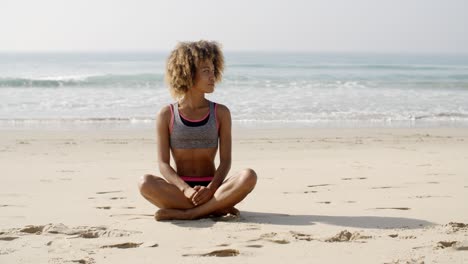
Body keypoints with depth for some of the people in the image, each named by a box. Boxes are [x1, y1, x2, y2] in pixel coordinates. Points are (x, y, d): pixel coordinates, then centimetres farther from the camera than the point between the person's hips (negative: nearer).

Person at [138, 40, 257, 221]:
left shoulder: (221, 113, 6)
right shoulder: (166, 115, 3)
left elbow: (225, 161, -1)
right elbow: (163, 164, -4)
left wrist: (210, 189, -21)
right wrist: (186, 190, -22)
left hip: (211, 188, 1)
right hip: (179, 190, -1)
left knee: (248, 176, -29)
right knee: (145, 183, -32)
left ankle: (184, 214, -26)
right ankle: (216, 208, -25)